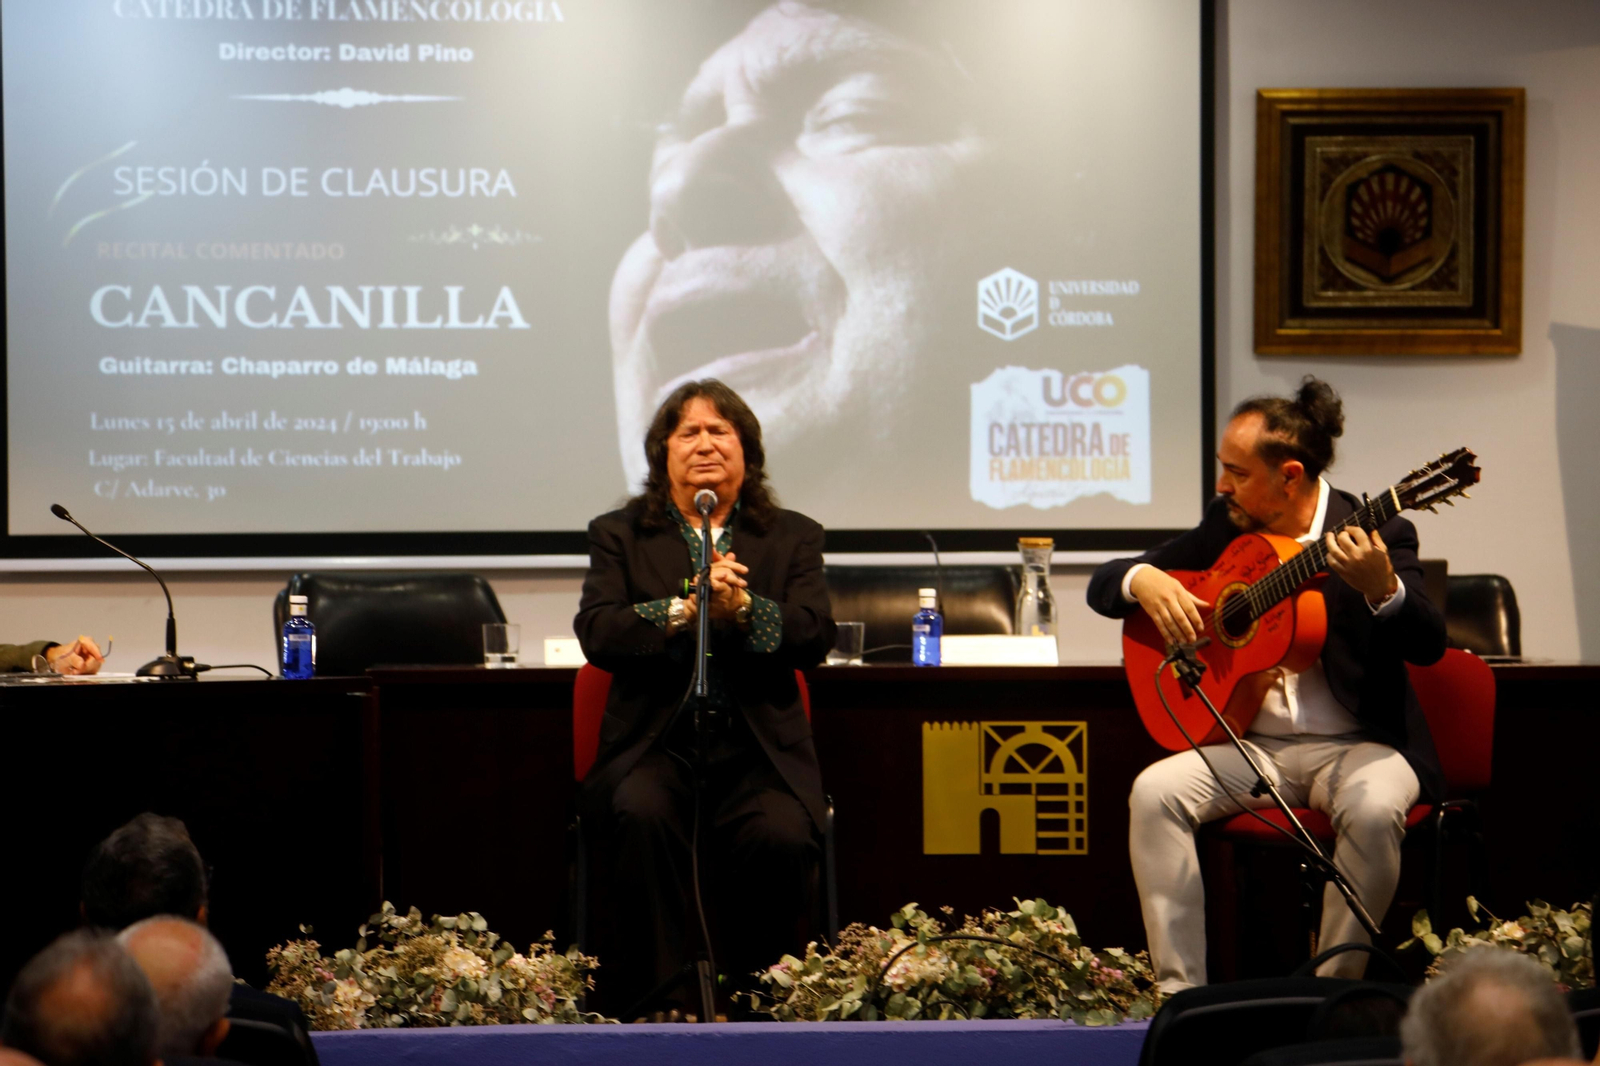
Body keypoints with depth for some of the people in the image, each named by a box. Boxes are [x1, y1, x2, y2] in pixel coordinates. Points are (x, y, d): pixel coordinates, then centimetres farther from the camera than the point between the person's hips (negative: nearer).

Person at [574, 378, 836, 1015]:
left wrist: (741, 608, -15)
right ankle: (658, 993, -26)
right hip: (656, 744, 0)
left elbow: (815, 637, 2)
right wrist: (684, 610, -15)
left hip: (757, 752, 0)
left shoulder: (792, 537, 18)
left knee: (782, 838, -31)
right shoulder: (619, 535, 16)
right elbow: (595, 633, -1)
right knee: (643, 816, -34)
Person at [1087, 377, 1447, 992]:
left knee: (1374, 808, -36)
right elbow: (1103, 584, 13)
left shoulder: (1376, 535, -6)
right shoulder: (1224, 529, 8)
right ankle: (1179, 993, -20)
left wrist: (1381, 590, -39)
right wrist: (1144, 580, -11)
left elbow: (1428, 646, -18)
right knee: (1154, 792, -22)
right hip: (1252, 744, 4)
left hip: (1356, 744, -4)